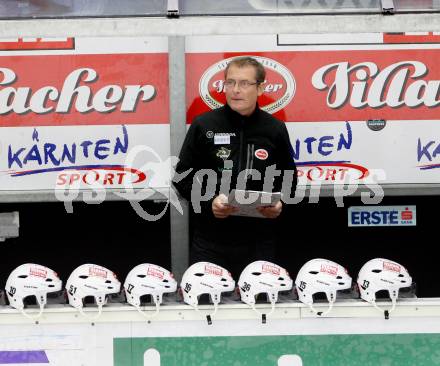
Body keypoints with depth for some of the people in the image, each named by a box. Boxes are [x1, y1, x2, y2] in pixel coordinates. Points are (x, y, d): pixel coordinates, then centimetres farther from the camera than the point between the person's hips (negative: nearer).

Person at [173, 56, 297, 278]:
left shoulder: (275, 129, 7)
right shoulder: (203, 126, 2)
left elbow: (288, 179, 14)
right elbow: (183, 176, 4)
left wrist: (279, 203, -6)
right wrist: (209, 201, -13)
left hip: (259, 242, 1)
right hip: (211, 241, -1)